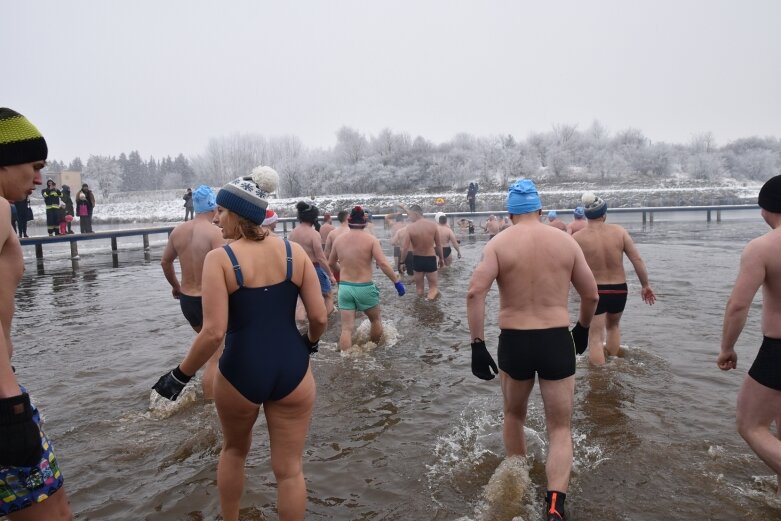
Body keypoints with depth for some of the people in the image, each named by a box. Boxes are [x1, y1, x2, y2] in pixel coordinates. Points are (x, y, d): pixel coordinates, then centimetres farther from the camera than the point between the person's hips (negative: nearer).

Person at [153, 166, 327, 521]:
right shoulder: (294, 251, -2)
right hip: (292, 371, 1)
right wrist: (310, 343, 18)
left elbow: (214, 332, -17)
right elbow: (319, 318, -3)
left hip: (241, 373, -1)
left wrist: (180, 375, -3)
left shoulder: (219, 258, -11)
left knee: (234, 450, 28)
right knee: (289, 468, 13)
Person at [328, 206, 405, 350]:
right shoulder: (371, 239, -8)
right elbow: (383, 263, -18)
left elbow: (331, 263, 18)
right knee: (376, 320, 22)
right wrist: (397, 282, -10)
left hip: (344, 288, 3)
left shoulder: (339, 239, 4)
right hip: (365, 288, -2)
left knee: (346, 328, 5)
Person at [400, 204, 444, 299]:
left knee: (419, 288, 19)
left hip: (417, 259, 0)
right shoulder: (432, 225, -7)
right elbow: (439, 245, 1)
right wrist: (441, 258, 15)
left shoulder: (410, 227, -13)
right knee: (433, 287, 9)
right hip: (430, 259, 0)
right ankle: (432, 293, -14)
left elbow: (405, 248, -13)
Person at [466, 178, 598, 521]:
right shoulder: (566, 241, 3)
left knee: (514, 416, 25)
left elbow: (475, 292, -17)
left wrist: (477, 345, -13)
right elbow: (591, 295, 10)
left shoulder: (499, 243, -3)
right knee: (560, 428, 12)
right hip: (557, 341, 0)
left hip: (514, 342, 0)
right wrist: (582, 329, 26)